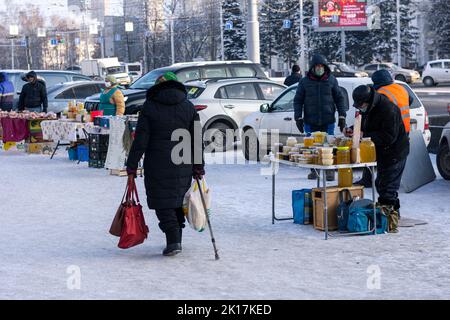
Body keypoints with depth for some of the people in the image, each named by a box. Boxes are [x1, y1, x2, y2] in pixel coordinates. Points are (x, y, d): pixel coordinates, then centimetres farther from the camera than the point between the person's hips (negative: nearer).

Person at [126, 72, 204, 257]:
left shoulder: (150, 107, -3)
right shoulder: (188, 107, 6)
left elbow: (140, 139, -7)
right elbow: (197, 139, 5)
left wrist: (132, 165, -3)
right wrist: (198, 166, 10)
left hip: (157, 166, -4)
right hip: (183, 166, 4)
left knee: (163, 203, 1)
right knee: (177, 202, 17)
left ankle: (173, 241, -13)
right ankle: (176, 240, 24)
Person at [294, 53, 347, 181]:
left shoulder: (331, 80, 4)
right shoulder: (305, 82, 3)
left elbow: (340, 98, 7)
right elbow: (298, 100, 6)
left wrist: (342, 116, 1)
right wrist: (298, 118, -2)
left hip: (328, 121, -1)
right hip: (310, 121, 1)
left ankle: (330, 170, 8)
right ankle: (314, 170, 13)